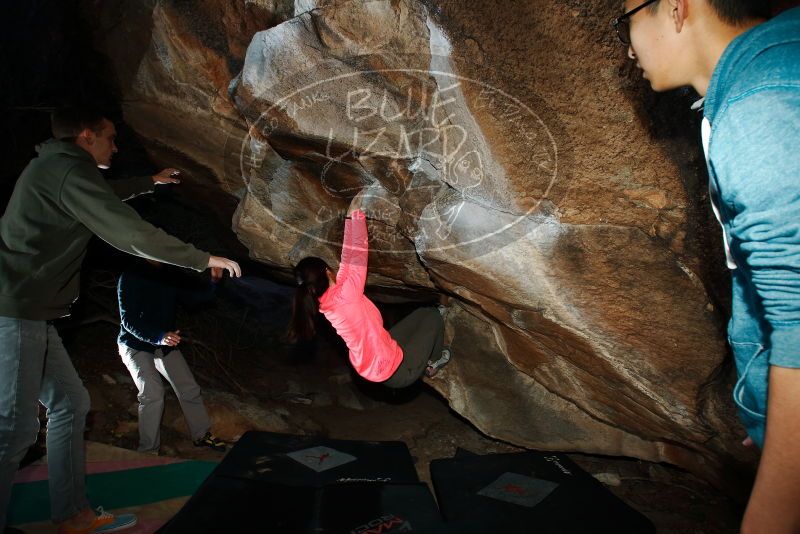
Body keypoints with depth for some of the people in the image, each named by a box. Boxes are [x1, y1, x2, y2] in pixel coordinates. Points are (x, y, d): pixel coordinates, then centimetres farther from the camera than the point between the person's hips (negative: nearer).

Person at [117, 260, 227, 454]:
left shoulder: (172, 278, -2)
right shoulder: (131, 278, -17)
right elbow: (128, 320, -23)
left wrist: (213, 281, -26)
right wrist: (159, 337, -38)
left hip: (165, 344, 5)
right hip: (136, 345, -5)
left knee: (190, 388, 4)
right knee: (153, 393, -20)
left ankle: (202, 435, 23)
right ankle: (148, 451, -6)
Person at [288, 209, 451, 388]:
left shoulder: (325, 302, -7)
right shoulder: (345, 295, -30)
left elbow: (348, 259, -3)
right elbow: (358, 255, -25)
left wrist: (350, 221, 2)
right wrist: (358, 218, -12)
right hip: (395, 371, -8)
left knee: (422, 313, 21)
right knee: (433, 315, 10)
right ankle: (433, 361, 32)